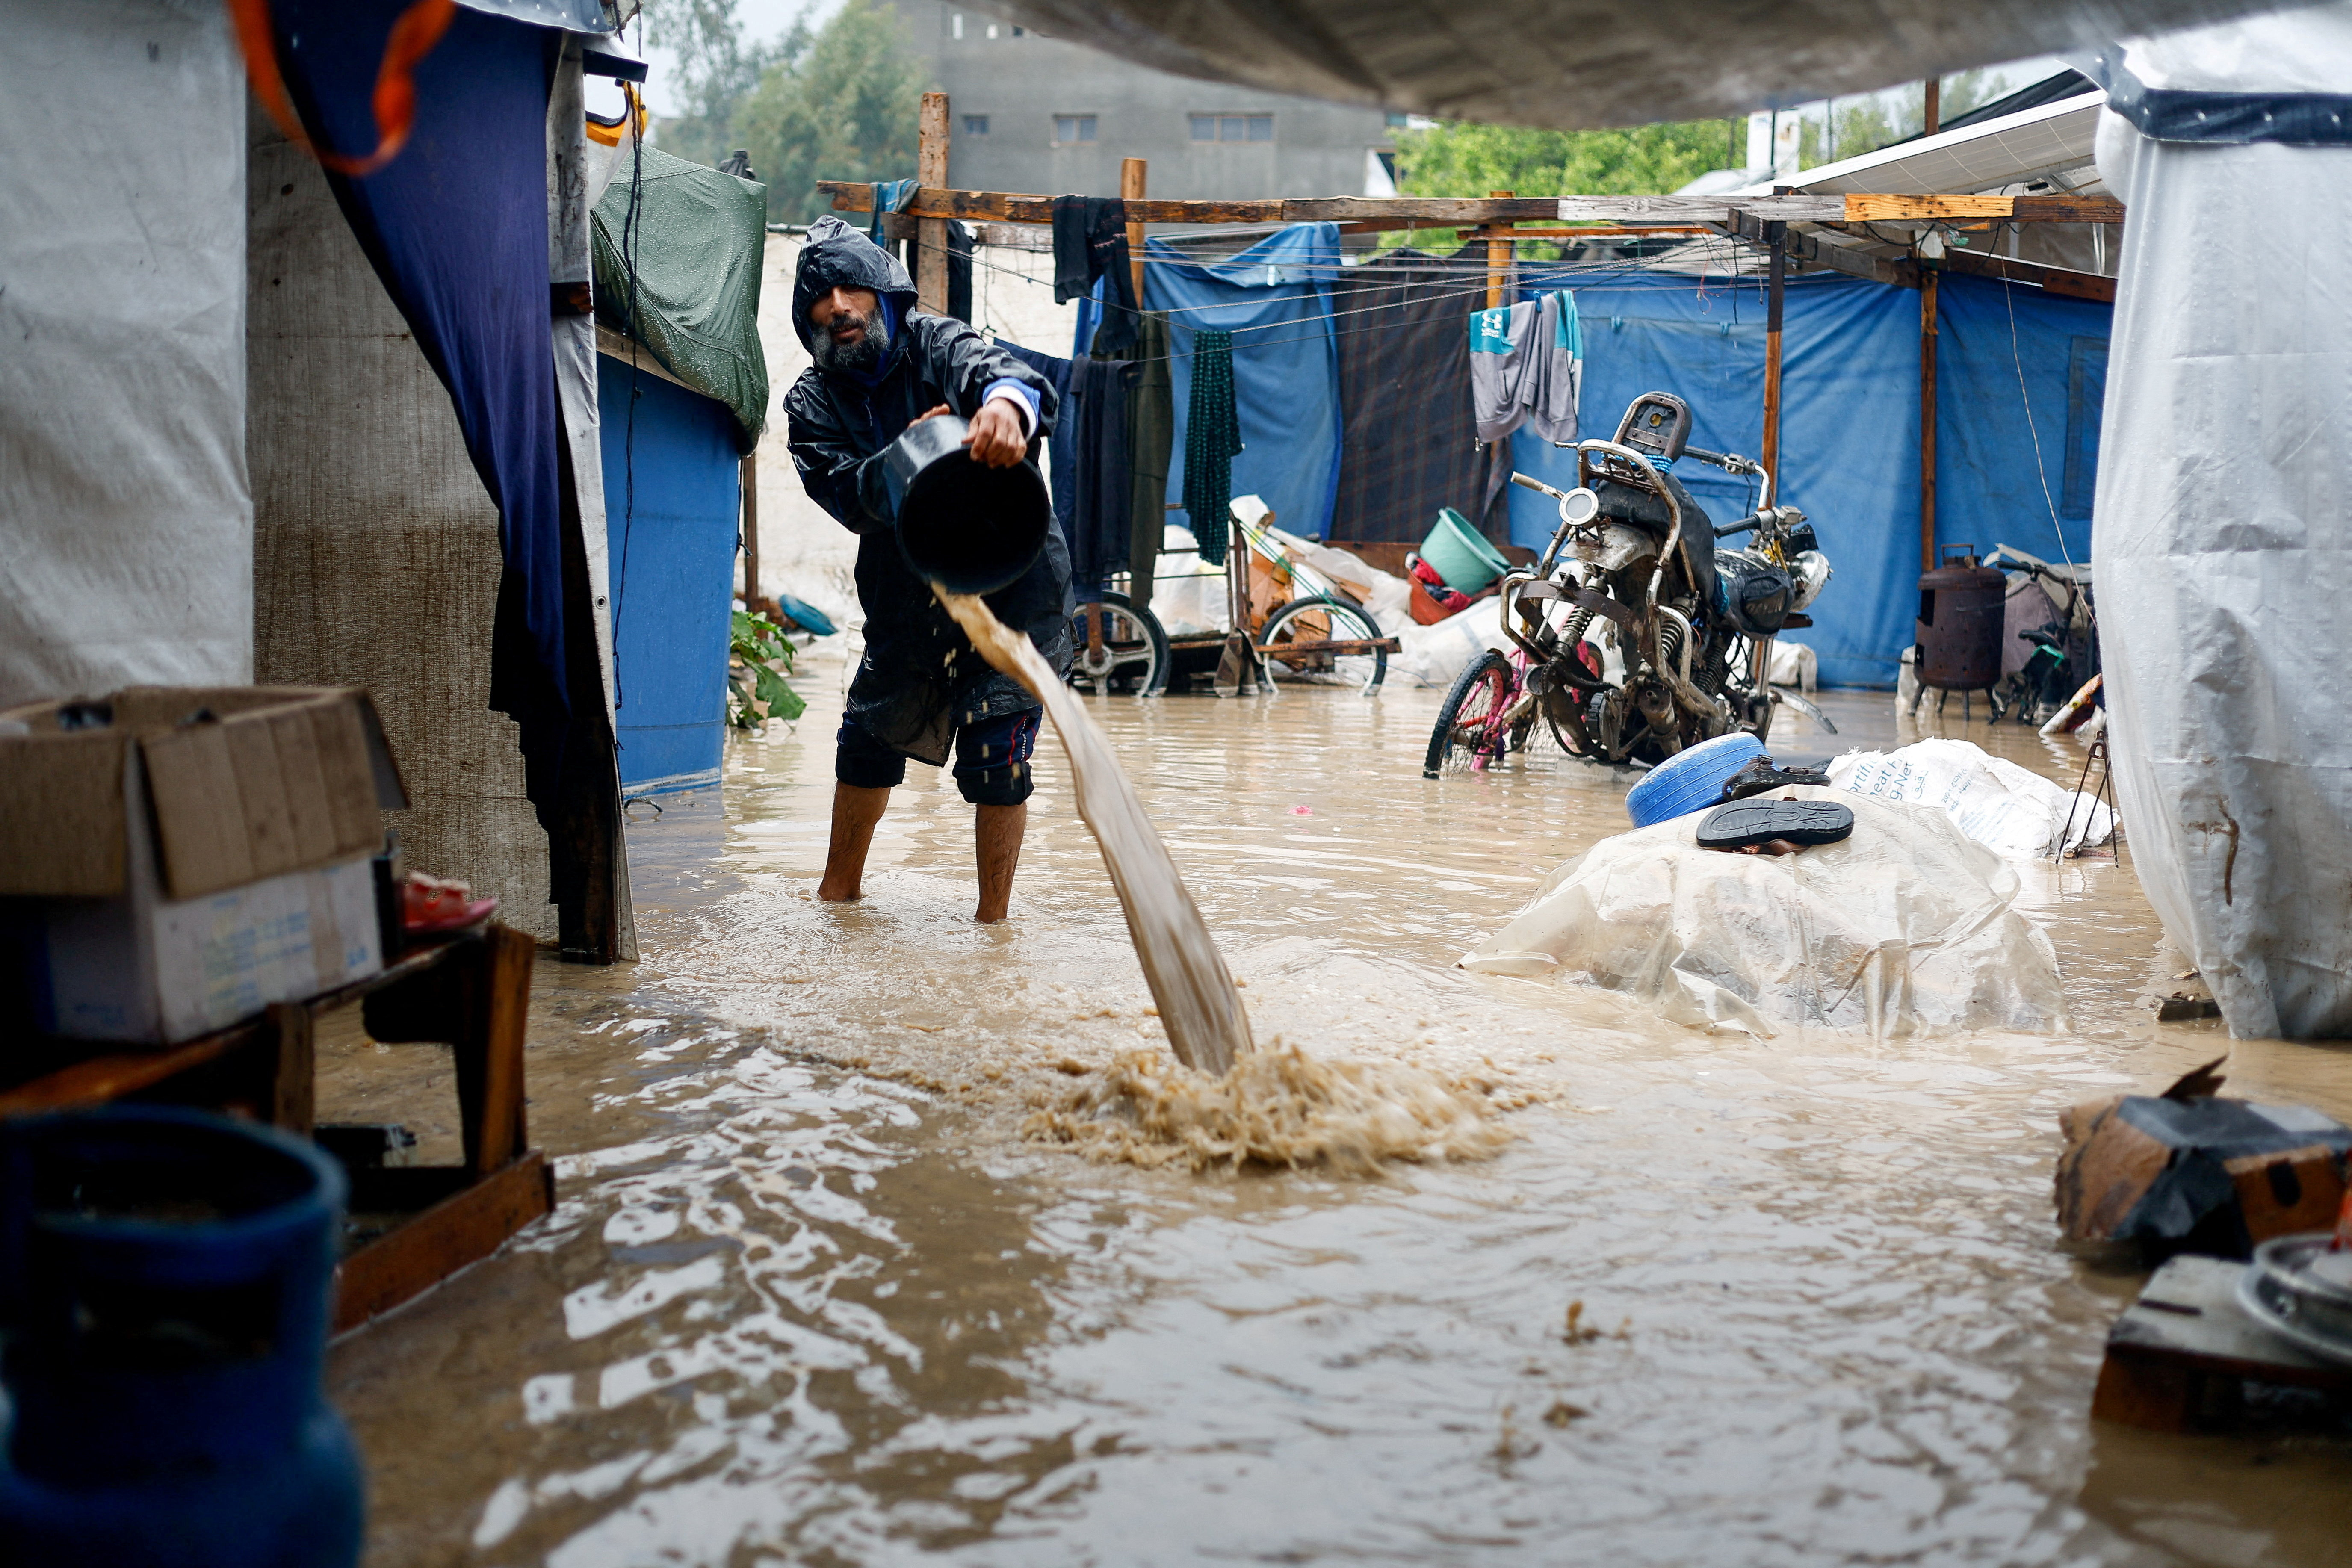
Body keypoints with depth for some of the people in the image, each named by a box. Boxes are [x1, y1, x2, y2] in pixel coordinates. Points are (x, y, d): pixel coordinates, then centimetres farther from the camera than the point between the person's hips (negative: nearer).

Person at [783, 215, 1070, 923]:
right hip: (906, 594, 5)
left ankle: (992, 917, 5)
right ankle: (839, 886, 38)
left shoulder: (936, 346, -11)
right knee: (870, 736, 15)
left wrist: (1006, 401, -58)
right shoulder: (812, 402, 2)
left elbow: (996, 368, -34)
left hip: (1011, 580, -5)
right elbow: (843, 492, -15)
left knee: (994, 757, -11)